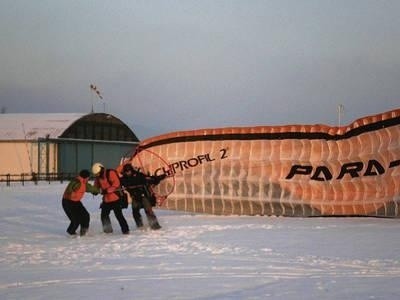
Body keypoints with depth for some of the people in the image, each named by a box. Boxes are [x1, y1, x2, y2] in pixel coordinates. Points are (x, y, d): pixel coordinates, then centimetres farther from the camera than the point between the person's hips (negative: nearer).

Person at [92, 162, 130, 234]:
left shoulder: (110, 173, -13)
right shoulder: (98, 177, 9)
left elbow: (116, 184, -19)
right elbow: (96, 186, 15)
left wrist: (107, 190, -25)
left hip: (115, 198, -8)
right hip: (106, 199, 8)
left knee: (118, 215, -9)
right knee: (104, 215, 8)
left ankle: (125, 230, -3)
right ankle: (108, 230, 21)